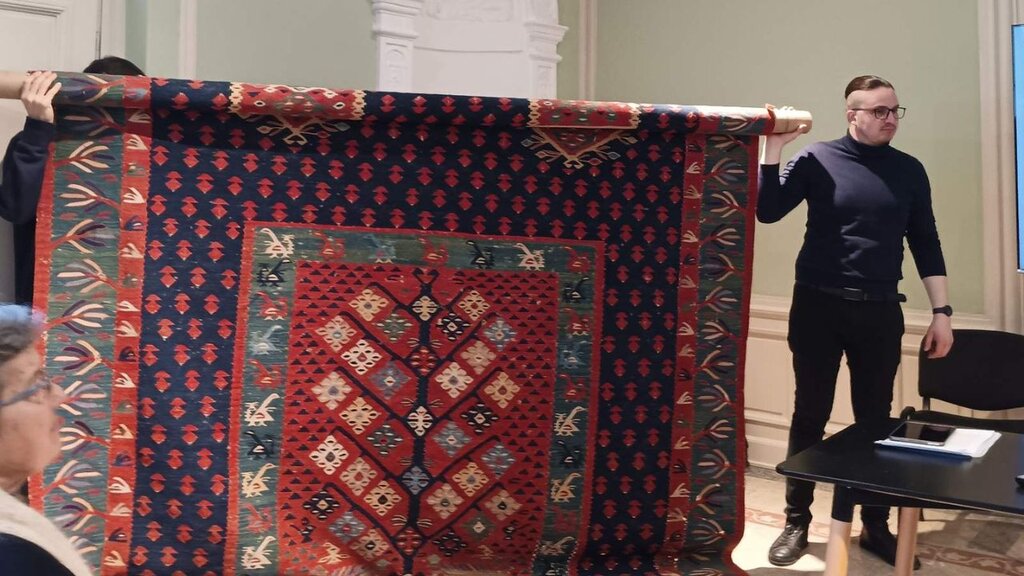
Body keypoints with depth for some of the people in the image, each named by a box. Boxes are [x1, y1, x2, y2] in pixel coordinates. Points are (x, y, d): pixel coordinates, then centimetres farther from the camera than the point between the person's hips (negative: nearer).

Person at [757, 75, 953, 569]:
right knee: (810, 415, 5)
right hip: (819, 306, -2)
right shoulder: (817, 159, -1)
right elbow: (767, 211, -11)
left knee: (875, 419, 9)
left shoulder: (909, 170, 8)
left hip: (880, 310, 2)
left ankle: (876, 526, 22)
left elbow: (925, 243, 9)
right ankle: (797, 523, 17)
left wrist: (941, 311, 4)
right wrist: (773, 146, -19)